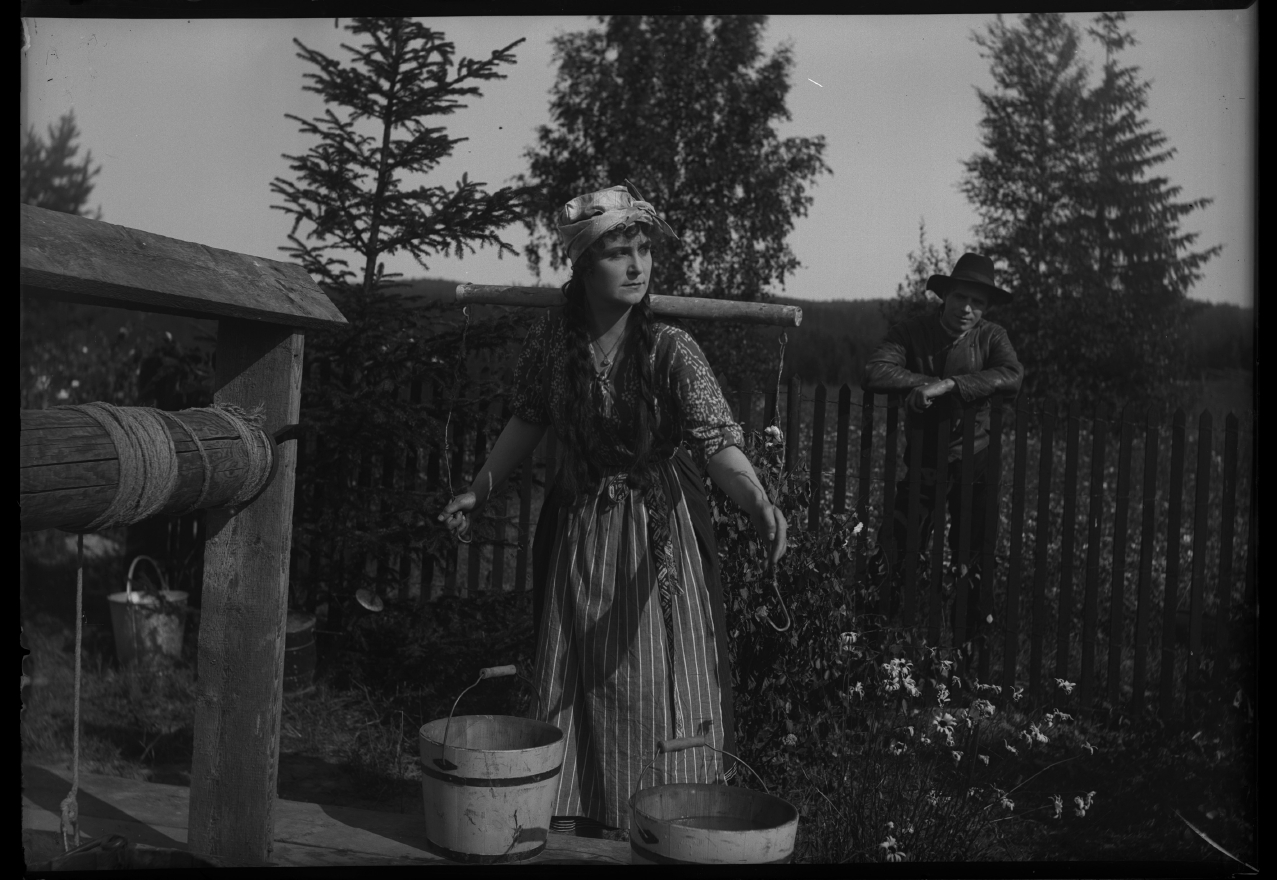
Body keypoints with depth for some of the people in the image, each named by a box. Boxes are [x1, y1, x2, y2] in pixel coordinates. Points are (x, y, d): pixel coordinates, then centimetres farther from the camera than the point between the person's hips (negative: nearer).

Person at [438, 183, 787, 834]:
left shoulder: (671, 351, -18)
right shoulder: (550, 341, -8)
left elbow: (715, 439, -27)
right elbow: (528, 420, 7)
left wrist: (756, 499, -45)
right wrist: (478, 491, 8)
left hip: (658, 532, -3)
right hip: (579, 530, 3)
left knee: (656, 686, 4)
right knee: (572, 684, 12)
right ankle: (567, 813, 29)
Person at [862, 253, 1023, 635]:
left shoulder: (991, 336, -2)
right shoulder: (912, 330, -5)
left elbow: (1012, 376, -22)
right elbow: (875, 374, -17)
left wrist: (948, 384, -30)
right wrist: (927, 383, -25)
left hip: (974, 460, 1)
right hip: (922, 457, -1)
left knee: (971, 553, 11)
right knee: (895, 550, -1)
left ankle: (973, 611, 34)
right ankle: (887, 617, 21)